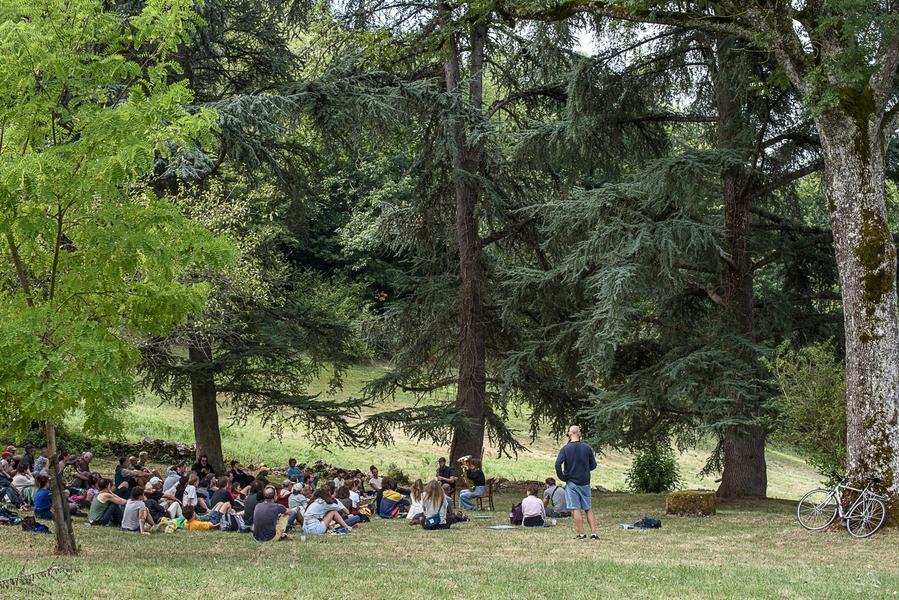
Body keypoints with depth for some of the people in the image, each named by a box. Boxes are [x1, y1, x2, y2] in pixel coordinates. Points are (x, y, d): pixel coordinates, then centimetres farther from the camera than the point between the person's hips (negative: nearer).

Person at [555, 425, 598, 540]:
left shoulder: (565, 449, -7)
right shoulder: (587, 448, -1)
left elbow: (558, 464, -18)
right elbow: (593, 466, 5)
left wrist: (562, 477, -5)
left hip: (571, 483, -2)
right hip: (585, 483, 3)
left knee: (576, 509, 2)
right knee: (589, 509, 10)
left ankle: (581, 534, 1)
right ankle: (593, 533, 5)